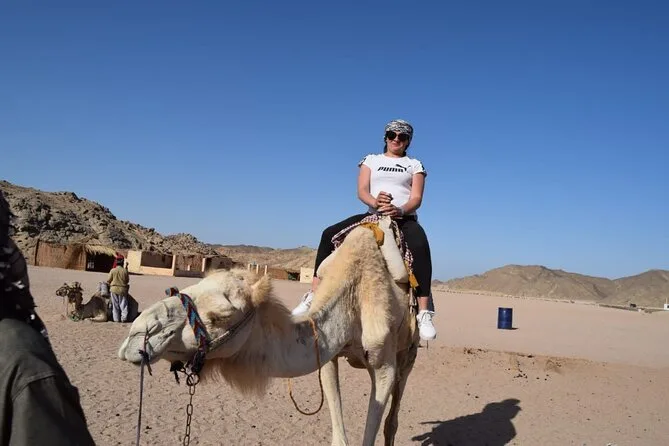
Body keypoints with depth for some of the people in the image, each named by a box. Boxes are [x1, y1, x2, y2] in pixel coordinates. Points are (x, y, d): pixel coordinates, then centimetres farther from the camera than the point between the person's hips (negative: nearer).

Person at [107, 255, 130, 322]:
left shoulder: (113, 270, -7)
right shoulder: (125, 271, -7)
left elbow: (108, 280, -1)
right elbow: (127, 281, 2)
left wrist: (110, 284, 21)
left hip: (114, 289, 0)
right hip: (123, 289, 0)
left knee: (115, 305, 8)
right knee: (123, 304, 7)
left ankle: (116, 318, 8)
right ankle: (124, 318, 3)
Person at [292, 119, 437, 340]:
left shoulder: (415, 165, 16)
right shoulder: (371, 160, 19)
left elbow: (416, 198, 2)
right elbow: (361, 191, 4)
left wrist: (400, 210, -22)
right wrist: (375, 202, -21)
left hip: (405, 218, -2)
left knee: (420, 246, -37)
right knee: (329, 234, -20)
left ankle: (424, 313, -42)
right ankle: (314, 295, -17)